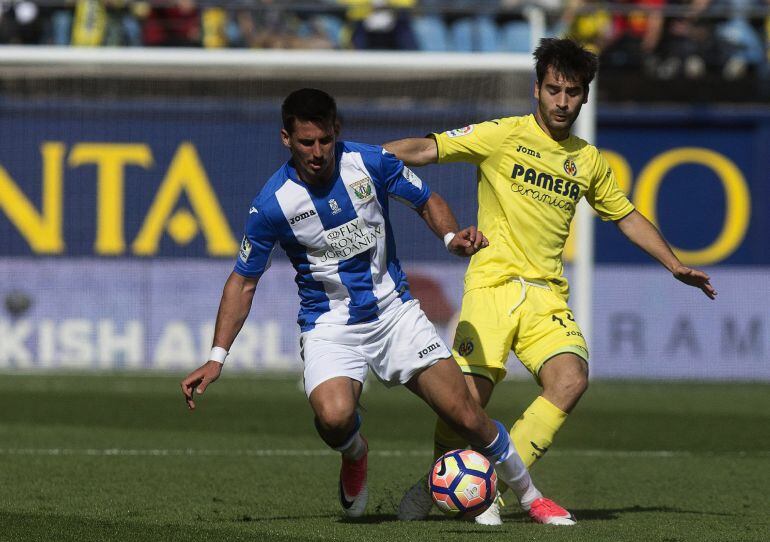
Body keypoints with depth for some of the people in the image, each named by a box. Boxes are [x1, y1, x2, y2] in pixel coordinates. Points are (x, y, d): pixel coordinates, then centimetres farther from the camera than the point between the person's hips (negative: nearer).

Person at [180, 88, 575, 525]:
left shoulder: (370, 163, -8)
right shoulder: (272, 204, -12)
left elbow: (428, 202, 8)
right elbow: (243, 282, -2)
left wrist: (453, 236, -14)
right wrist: (217, 358, -8)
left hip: (394, 312, 2)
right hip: (329, 327, -2)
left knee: (467, 417, -7)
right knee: (334, 417, -31)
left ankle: (530, 497, 17)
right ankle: (355, 456, 7)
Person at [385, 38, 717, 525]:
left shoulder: (589, 161, 16)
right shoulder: (504, 135, 2)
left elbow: (628, 217, 29)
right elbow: (426, 150, -4)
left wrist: (676, 266, 23)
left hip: (548, 296, 4)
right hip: (493, 284, -4)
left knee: (571, 379, -23)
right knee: (471, 393, -20)